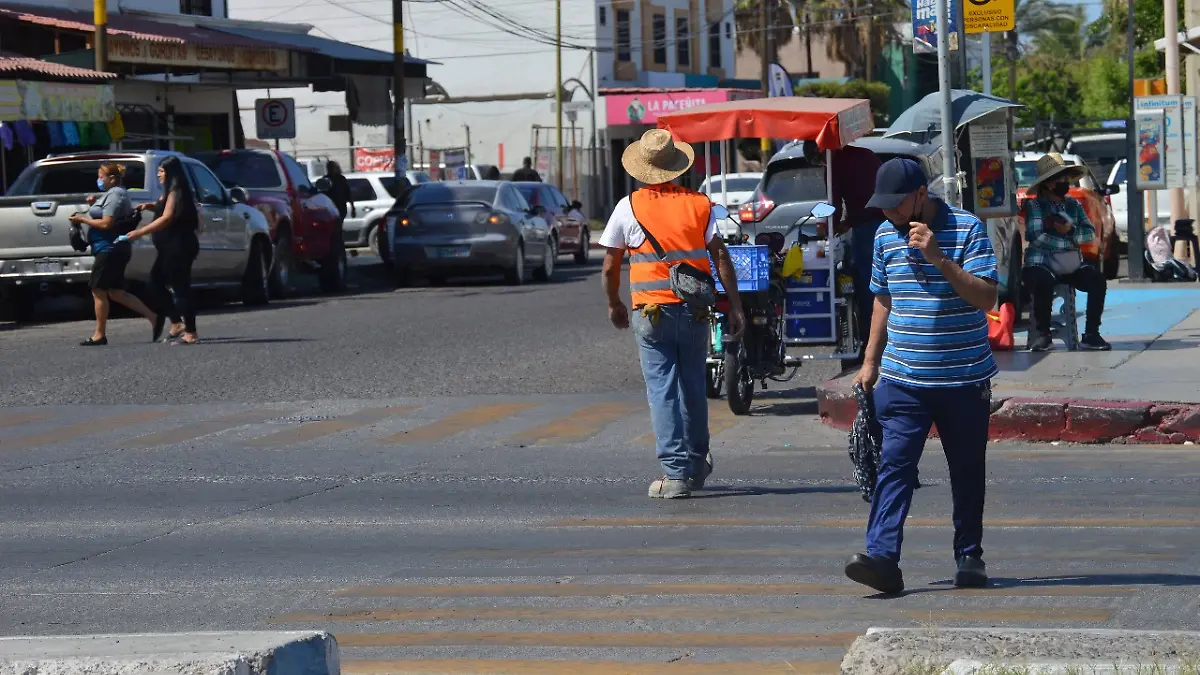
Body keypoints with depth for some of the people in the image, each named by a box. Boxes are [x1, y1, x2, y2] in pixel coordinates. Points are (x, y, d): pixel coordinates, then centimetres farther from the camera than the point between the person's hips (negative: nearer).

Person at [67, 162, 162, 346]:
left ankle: (100, 335, 1)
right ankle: (154, 317, 8)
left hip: (109, 249, -11)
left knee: (98, 291, -4)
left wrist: (83, 219, -12)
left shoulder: (114, 195, -14)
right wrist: (95, 205, 13)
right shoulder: (117, 194, 18)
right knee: (115, 292, 11)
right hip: (114, 250, 11)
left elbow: (106, 223, -21)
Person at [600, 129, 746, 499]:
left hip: (652, 313, -2)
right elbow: (721, 257, -4)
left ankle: (675, 473, -8)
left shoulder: (629, 208, -2)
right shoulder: (699, 204, 2)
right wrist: (735, 307, -1)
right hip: (695, 311, 2)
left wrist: (614, 305, 20)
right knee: (694, 388, 16)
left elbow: (610, 267, 4)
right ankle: (697, 465, 28)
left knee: (662, 391, -1)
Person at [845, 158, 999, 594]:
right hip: (903, 378, 2)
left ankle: (970, 557, 22)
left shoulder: (967, 229, -7)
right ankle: (882, 557, -20)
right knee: (895, 466, -11)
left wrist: (939, 258, -24)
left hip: (965, 379, -2)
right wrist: (871, 360, 18)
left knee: (967, 473, 8)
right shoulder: (885, 235, 8)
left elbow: (986, 297, -15)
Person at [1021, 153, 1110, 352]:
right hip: (1041, 265, -5)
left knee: (1097, 279, -19)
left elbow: (1090, 233, 5)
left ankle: (1091, 334, -10)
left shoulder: (1073, 204, 13)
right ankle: (1041, 334, -16)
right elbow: (1035, 236, -16)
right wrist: (1069, 241, -10)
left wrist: (1070, 231, -14)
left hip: (1072, 266, 5)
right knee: (1044, 282, -36)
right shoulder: (1034, 205, -2)